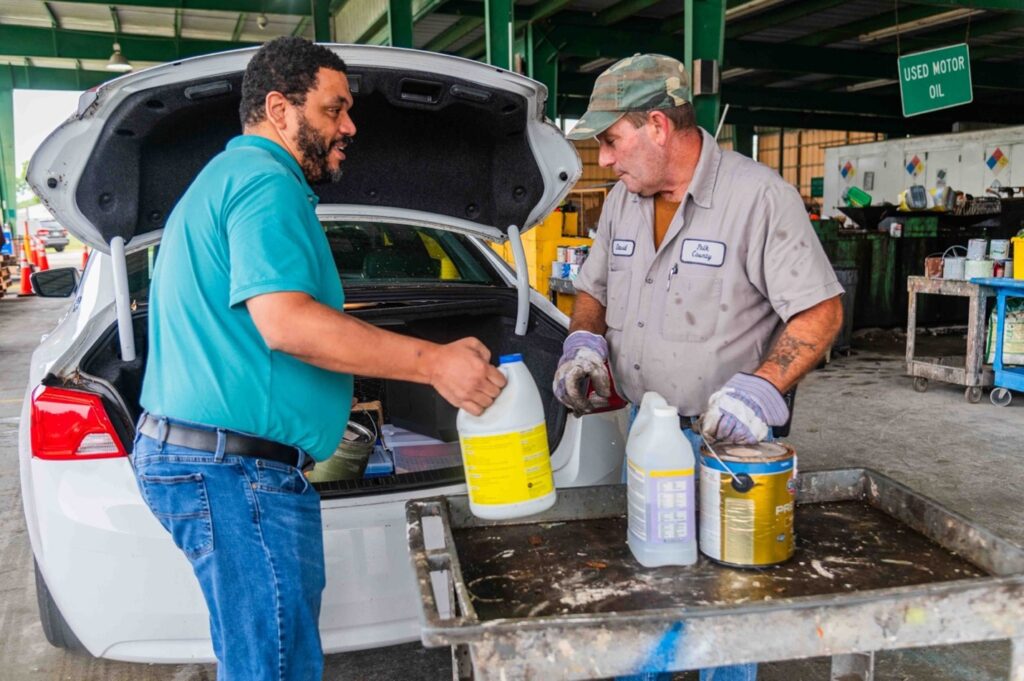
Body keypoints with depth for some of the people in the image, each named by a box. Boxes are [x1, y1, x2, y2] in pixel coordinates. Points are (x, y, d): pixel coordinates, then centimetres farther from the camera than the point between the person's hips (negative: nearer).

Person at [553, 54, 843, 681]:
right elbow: (594, 289, 17)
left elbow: (821, 312, -16)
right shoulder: (623, 200, 6)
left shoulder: (759, 196, -16)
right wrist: (584, 345, -4)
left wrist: (759, 390, -29)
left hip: (728, 438, -6)